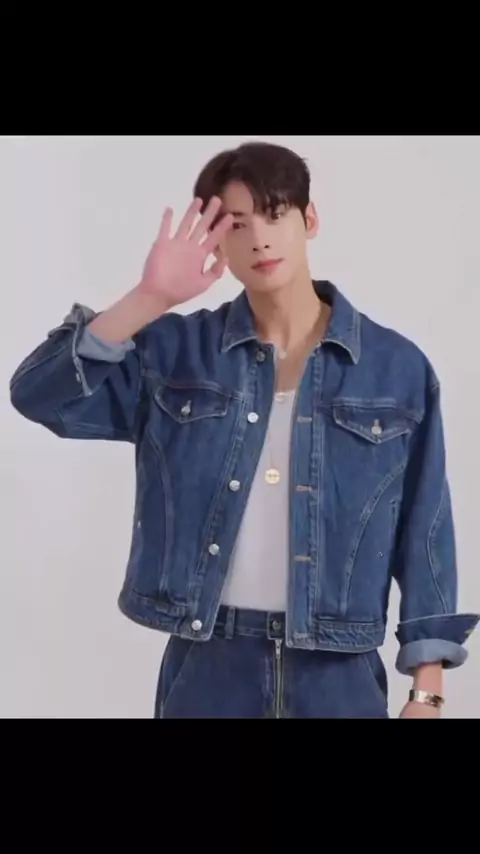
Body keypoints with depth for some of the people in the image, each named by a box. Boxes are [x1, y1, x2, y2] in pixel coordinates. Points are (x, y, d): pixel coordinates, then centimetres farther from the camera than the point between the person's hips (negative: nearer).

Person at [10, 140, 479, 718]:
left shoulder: (397, 368, -2)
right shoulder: (177, 351, 0)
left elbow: (424, 535, 0)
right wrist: (149, 299, -18)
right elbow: (40, 394, -10)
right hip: (207, 667, 1)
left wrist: (426, 694, -1)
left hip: (338, 674, 0)